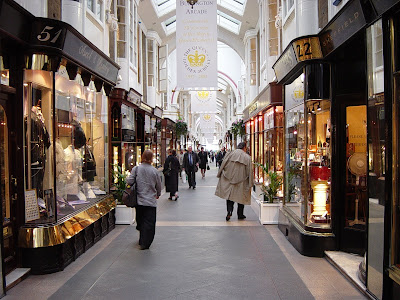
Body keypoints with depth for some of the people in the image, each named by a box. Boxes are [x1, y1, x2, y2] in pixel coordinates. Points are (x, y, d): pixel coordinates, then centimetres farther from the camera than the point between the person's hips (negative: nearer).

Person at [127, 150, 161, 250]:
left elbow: (129, 181, -12)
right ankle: (145, 243, 3)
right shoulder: (154, 170, -6)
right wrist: (158, 194, 24)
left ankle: (142, 241, 31)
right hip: (151, 201, -2)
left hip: (139, 200, 2)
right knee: (149, 222, 4)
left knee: (140, 221, 18)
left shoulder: (136, 169, -6)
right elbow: (159, 185, 4)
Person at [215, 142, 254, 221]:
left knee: (230, 195, 9)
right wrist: (250, 184, 1)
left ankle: (229, 211, -12)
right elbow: (249, 172, -4)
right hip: (241, 182, -1)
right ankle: (240, 215, 22)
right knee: (241, 197, 14)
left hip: (228, 181, 1)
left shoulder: (230, 154, -3)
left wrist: (219, 176, 12)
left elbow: (223, 166, 1)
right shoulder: (247, 157, -6)